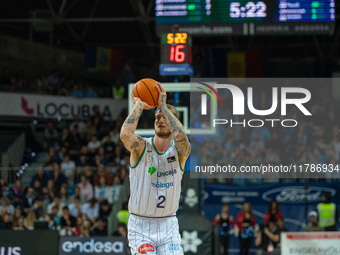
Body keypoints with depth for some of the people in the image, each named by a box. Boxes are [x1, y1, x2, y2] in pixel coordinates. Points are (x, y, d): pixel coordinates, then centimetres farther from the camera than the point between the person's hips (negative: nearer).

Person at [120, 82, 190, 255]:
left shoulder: (179, 152, -2)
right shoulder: (141, 148, -5)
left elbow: (181, 137, -27)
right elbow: (125, 134, -29)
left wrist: (163, 105, -21)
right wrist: (139, 105, -16)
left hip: (168, 226, 2)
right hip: (140, 226, -2)